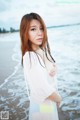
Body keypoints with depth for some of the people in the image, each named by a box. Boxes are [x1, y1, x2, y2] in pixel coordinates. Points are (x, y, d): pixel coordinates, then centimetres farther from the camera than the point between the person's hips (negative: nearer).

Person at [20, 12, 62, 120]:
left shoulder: (43, 50, -5)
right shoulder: (29, 57, -28)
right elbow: (43, 89, -27)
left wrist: (54, 69, -13)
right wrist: (58, 98, -9)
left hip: (51, 99, 7)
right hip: (42, 102, -7)